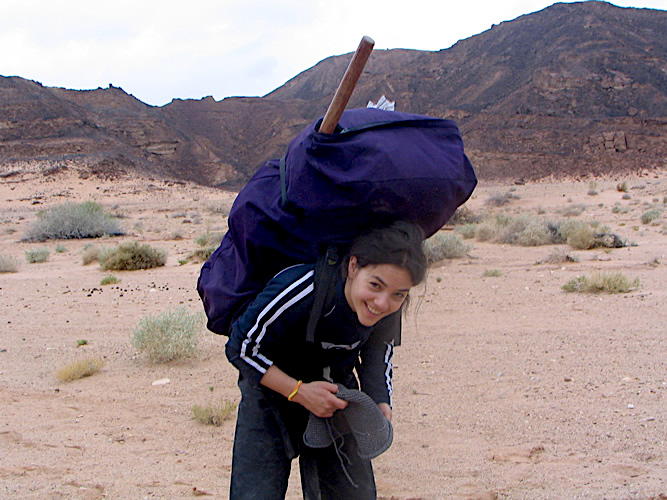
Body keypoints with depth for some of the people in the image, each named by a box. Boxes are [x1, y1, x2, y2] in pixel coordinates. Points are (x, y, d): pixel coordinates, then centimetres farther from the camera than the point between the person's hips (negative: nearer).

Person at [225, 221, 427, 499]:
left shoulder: (391, 309, -19)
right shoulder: (303, 290, -38)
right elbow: (241, 349, -24)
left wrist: (381, 404, -12)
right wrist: (300, 392, -29)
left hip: (336, 395, 4)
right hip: (273, 389, -4)